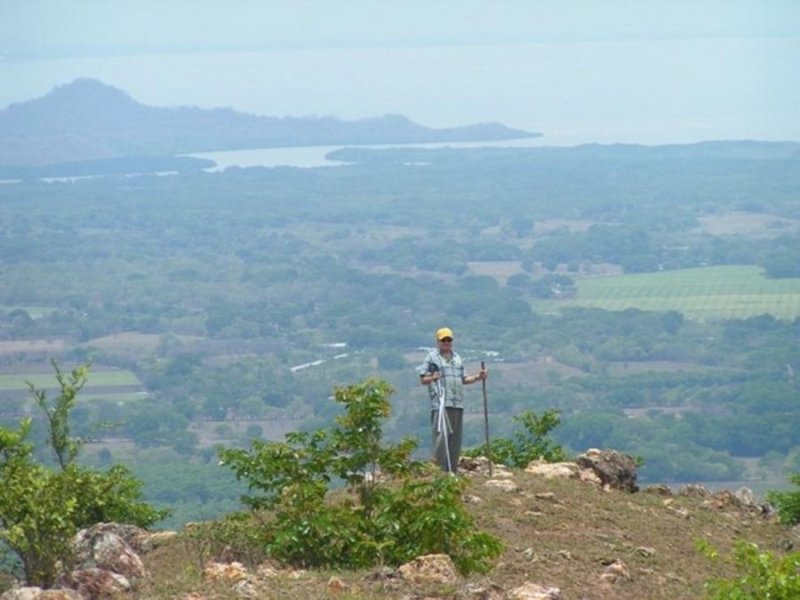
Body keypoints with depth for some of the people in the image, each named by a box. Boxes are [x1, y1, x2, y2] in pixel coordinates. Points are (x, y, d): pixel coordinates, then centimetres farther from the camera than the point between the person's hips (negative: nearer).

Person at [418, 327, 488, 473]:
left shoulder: (457, 358, 22)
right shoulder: (432, 357, 4)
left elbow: (463, 379, 27)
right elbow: (422, 379, 1)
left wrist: (477, 377, 13)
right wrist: (432, 378, -20)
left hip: (457, 404, 7)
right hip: (441, 404, -7)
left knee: (456, 439, 5)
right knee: (442, 436, -14)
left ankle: (453, 470, 10)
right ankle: (440, 470, -15)